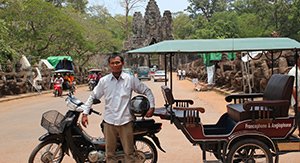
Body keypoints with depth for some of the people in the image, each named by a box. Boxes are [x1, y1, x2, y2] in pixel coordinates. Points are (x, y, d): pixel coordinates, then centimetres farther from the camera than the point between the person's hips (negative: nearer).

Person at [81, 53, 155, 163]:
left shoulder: (131, 79, 0)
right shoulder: (104, 81, 3)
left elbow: (146, 91, 8)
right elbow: (93, 96, 11)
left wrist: (151, 107, -1)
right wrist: (85, 113, 4)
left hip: (126, 121, -1)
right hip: (109, 121, 1)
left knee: (129, 152, 5)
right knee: (110, 153, 9)